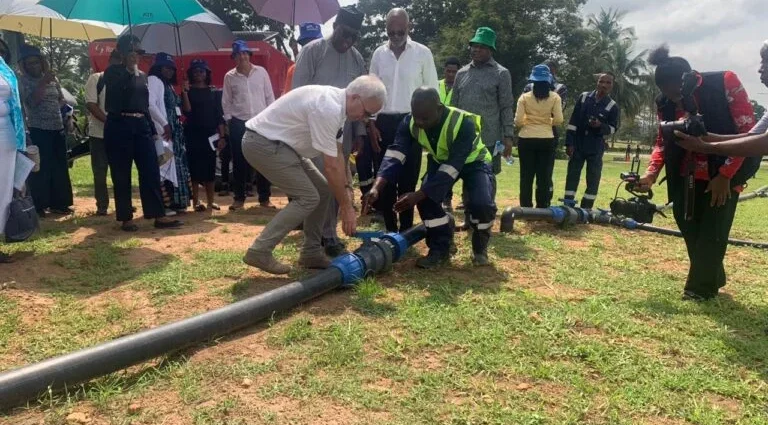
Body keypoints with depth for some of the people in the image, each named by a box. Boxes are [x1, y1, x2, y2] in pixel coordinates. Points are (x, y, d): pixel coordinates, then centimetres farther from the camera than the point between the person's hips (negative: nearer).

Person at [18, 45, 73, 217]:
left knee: (59, 167, 8)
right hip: (38, 130, -5)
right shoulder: (24, 80, -3)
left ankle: (57, 203, 17)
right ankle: (38, 206, 2)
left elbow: (61, 99, 21)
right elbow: (31, 101, -17)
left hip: (58, 128, 5)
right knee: (41, 168, -6)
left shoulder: (52, 78, 11)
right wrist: (43, 83, -23)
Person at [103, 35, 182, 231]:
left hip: (141, 126, 5)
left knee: (151, 171, -1)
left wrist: (152, 129, 17)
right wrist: (131, 70, -12)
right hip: (119, 126, -5)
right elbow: (120, 89, -20)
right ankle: (126, 219, 8)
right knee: (121, 175, 0)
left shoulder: (142, 75, 17)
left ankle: (159, 216, 1)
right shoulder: (113, 72, 1)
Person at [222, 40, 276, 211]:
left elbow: (269, 96, 5)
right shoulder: (229, 76, 4)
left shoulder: (261, 72, 4)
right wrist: (229, 120, 1)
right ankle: (239, 198, 14)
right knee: (239, 161, 3)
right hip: (239, 123, 0)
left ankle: (264, 198, 10)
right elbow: (226, 102, 8)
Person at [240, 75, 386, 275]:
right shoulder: (328, 108, -28)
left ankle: (311, 252, 15)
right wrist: (346, 207, -18)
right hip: (262, 143, -10)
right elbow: (331, 166, -25)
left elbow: (337, 154, 9)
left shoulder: (337, 103, 3)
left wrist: (347, 188, 1)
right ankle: (259, 251, -7)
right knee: (307, 198, -13)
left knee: (322, 189, 8)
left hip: (277, 142, 10)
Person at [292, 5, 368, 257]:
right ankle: (327, 235, 1)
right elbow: (298, 92, -5)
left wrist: (359, 132, 10)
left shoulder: (357, 58, 10)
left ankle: (327, 232, 18)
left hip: (344, 131, 5)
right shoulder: (313, 51, -4)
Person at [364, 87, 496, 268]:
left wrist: (417, 195, -43)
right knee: (427, 197, -22)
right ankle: (441, 247, 0)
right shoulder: (410, 122, -22)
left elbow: (452, 167, -37)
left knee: (481, 203, -29)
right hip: (440, 161, 4)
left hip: (472, 161, -4)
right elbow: (395, 154, -29)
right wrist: (377, 187, -45)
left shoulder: (463, 123, -37)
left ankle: (480, 247, 2)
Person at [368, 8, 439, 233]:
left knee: (408, 179, 0)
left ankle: (406, 229, 8)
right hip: (384, 122, 3)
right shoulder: (379, 53, 7)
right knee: (385, 177, 5)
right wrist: (370, 123, 3)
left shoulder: (422, 53, -1)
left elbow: (432, 92, 1)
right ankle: (390, 229, 15)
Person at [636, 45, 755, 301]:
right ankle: (712, 279, 27)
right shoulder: (666, 103, -4)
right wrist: (651, 173, -14)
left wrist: (725, 174, -17)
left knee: (712, 232, -1)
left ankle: (700, 287, 13)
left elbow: (747, 131, -13)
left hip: (723, 175, -4)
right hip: (686, 177, 4)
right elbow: (663, 141, 4)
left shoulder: (725, 83, -15)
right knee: (690, 229, 7)